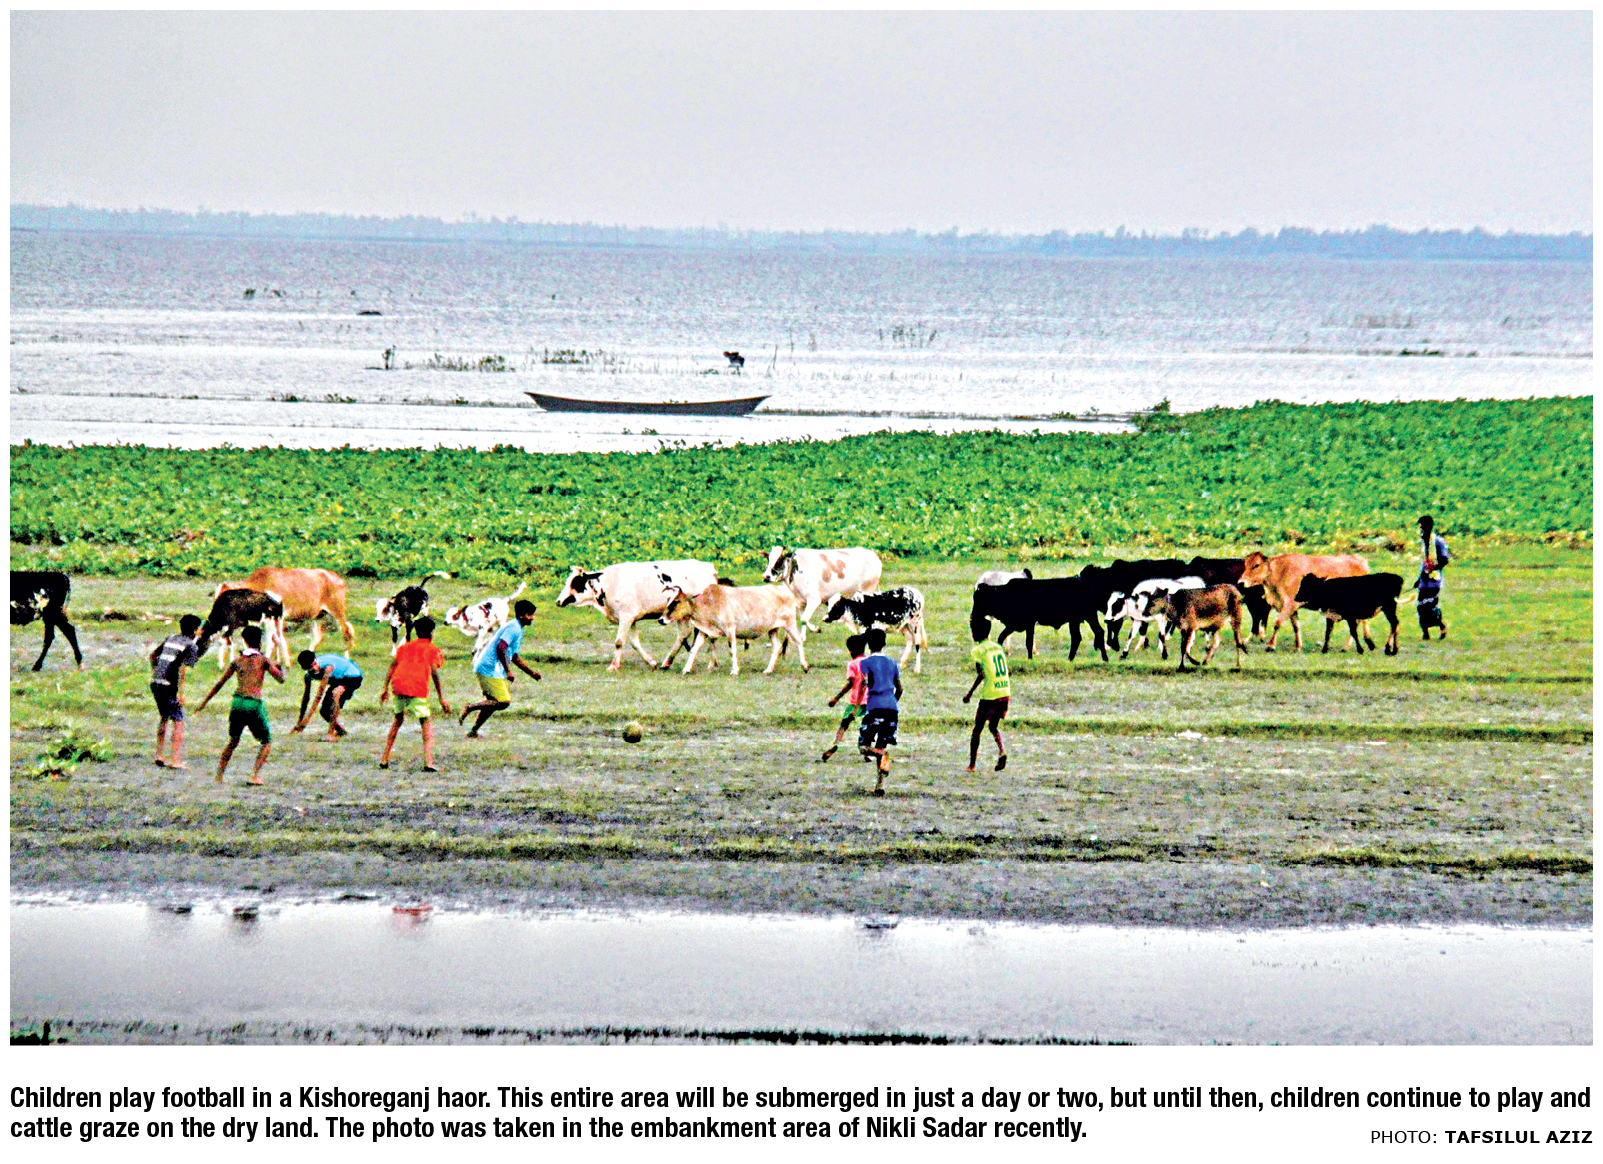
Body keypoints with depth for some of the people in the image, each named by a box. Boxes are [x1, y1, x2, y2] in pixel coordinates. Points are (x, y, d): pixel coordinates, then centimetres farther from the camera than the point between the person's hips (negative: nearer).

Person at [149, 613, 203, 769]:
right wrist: (180, 693, -16)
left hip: (156, 683, 7)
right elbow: (183, 669, -17)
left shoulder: (171, 638, 14)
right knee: (178, 722, -2)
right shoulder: (191, 647, -7)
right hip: (170, 687, -7)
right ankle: (175, 760, -7)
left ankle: (159, 756, 24)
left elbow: (153, 654, 20)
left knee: (164, 718, 22)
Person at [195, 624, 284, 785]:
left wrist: (205, 701, 23)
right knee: (267, 743, 12)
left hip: (237, 703, 4)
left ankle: (219, 775, 18)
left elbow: (220, 683, 14)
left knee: (233, 741, 23)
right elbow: (281, 679, 0)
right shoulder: (263, 660, 0)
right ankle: (255, 775, -2)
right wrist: (280, 668, 23)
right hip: (254, 705, -4)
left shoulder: (237, 660, 10)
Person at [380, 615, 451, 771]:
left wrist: (385, 688, 17)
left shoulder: (406, 647, 25)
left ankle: (384, 759, 22)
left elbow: (392, 665, 16)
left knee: (398, 720, 23)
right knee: (426, 724, 0)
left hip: (398, 686, 4)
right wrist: (442, 699, -1)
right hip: (417, 690, -4)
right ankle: (428, 762, -19)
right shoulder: (433, 650, 12)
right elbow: (434, 673, 0)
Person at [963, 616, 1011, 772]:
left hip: (990, 695, -6)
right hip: (1005, 693, 6)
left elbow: (981, 674, -16)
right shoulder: (997, 648, 14)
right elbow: (1005, 671, 15)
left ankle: (972, 764, 7)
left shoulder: (978, 650, -6)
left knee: (977, 728, 6)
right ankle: (1002, 751, -6)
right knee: (993, 726, 20)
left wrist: (970, 693, -11)